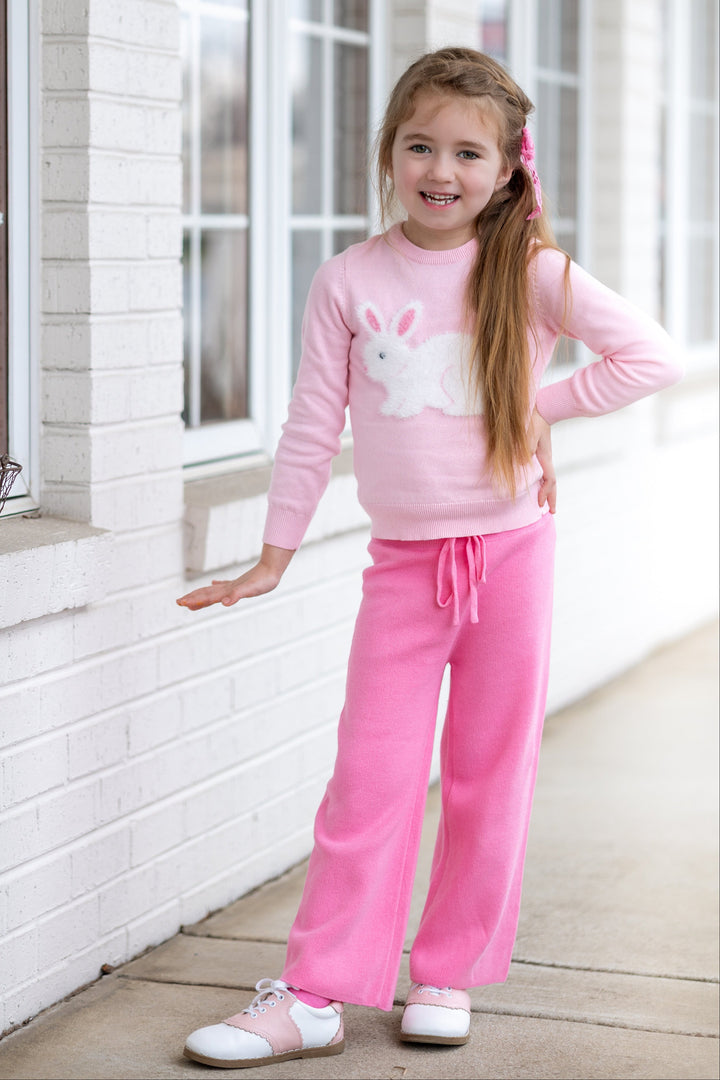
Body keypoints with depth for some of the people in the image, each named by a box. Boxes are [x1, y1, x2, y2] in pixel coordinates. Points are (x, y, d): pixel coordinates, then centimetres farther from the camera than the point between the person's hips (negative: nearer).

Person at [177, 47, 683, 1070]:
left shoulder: (528, 273, -4)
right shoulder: (349, 282, -1)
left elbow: (652, 354, -7)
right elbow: (313, 426, 5)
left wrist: (544, 406, -10)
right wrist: (274, 555, 7)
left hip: (510, 545, 0)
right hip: (404, 556, 0)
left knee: (490, 772, 7)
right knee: (371, 776, -2)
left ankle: (450, 974, 20)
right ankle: (313, 995, 3)